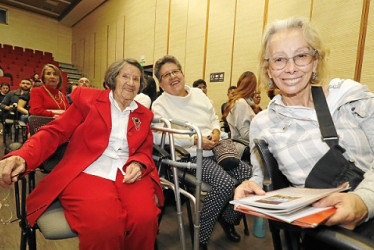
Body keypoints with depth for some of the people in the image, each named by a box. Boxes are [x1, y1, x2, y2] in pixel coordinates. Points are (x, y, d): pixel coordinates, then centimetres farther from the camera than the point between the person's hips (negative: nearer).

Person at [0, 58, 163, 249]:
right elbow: (54, 132, 5)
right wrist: (21, 157, -14)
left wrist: (137, 164, -10)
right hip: (87, 173, -2)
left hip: (128, 175, 3)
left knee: (144, 220, -28)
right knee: (103, 226, -32)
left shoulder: (144, 115, 17)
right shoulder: (88, 98, 9)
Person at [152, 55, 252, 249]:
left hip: (214, 151, 7)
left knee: (249, 174, -12)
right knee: (226, 183, -29)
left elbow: (214, 118, 23)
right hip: (192, 157, -6)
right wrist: (196, 140, -22)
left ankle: (228, 218, 16)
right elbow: (158, 136, -20)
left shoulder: (198, 93, 17)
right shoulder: (160, 105, -3)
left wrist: (216, 131, -1)